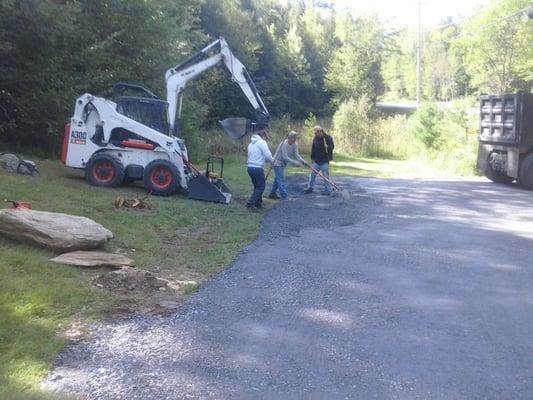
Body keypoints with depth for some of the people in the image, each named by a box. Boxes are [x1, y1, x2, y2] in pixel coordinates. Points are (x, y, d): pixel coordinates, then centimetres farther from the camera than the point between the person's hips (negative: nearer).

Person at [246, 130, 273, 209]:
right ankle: (250, 203, -6)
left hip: (250, 167, 9)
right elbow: (268, 155, -15)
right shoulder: (262, 142, -9)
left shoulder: (251, 143, 17)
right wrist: (272, 160, 7)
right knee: (261, 187, 1)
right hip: (257, 168, -9)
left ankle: (258, 203, 23)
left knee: (257, 186, 19)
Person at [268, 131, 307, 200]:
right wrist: (295, 163, -32)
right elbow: (285, 157, -30)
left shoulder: (294, 145, -1)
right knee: (281, 180, -12)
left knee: (278, 179, 17)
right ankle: (284, 197, -14)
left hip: (282, 164, 9)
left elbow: (296, 155, -3)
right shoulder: (284, 144, -26)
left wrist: (303, 161, -21)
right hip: (277, 163, -9)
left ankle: (272, 194, 28)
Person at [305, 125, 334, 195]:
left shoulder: (328, 138, -10)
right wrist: (313, 158, 12)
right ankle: (310, 187, 23)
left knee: (325, 175, -1)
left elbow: (332, 146, -10)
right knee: (312, 173, 9)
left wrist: (327, 147, -31)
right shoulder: (315, 138, 6)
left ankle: (328, 189, 8)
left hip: (324, 161, -5)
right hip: (316, 160, 5)